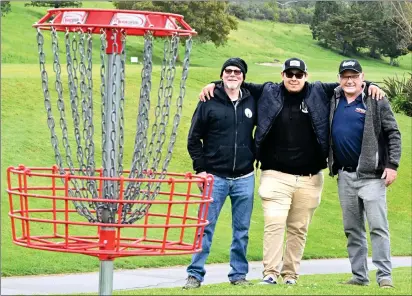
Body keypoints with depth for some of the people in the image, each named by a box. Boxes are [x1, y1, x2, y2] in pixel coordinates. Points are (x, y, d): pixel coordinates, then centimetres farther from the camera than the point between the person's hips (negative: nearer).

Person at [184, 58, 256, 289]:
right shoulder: (209, 103, -3)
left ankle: (239, 274, 16)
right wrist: (201, 169, -4)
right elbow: (194, 138, 1)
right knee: (206, 227, -2)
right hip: (215, 177, -2)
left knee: (242, 230, 7)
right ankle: (195, 275, 3)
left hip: (245, 178, 2)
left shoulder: (251, 102, 4)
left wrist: (254, 157, 7)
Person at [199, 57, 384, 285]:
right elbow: (239, 84, 13)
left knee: (299, 229, 7)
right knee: (274, 223, -12)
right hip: (276, 176, -1)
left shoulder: (319, 94, 6)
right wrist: (216, 84, 2)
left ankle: (290, 274, 15)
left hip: (309, 179, 2)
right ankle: (270, 273, -10)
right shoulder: (267, 93, 4)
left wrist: (368, 86, 0)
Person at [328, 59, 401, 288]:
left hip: (371, 175, -6)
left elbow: (393, 134, -4)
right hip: (345, 175, 6)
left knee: (378, 226, -8)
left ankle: (384, 276, -7)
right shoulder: (335, 101, 9)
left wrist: (392, 165, -12)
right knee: (352, 230, 10)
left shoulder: (376, 102, -4)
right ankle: (359, 276, 16)